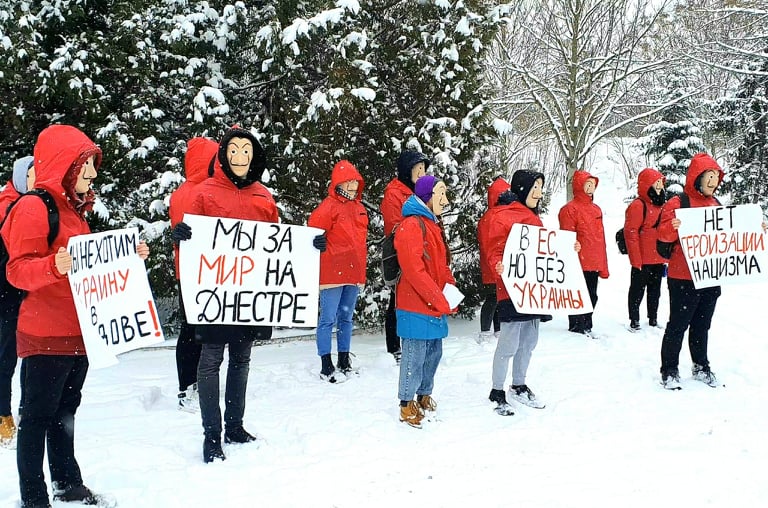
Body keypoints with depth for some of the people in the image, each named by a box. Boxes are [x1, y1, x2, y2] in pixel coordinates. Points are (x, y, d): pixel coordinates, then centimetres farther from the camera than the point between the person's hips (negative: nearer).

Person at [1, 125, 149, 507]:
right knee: (38, 415, -1)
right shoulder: (34, 207, -12)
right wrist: (53, 266, -36)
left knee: (64, 411, 17)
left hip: (78, 332, 9)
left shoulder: (75, 208, 17)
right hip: (46, 335, -9)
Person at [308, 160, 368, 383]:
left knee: (346, 317, 15)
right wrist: (327, 252, -8)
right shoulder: (330, 205, -11)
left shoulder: (358, 207, 13)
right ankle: (326, 367, 1)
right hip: (333, 271, -8)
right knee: (328, 319, -4)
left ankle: (344, 362, 24)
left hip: (354, 271, 8)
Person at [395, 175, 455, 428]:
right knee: (415, 356, -3)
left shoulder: (432, 225, 16)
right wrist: (441, 302, -19)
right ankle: (407, 405, 8)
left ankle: (424, 397, 29)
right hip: (417, 307, -9)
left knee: (434, 353, 15)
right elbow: (415, 271, -22)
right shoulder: (411, 226, -15)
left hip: (436, 307, 9)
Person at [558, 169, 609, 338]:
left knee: (591, 297, 14)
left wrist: (603, 266, 17)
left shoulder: (596, 209, 16)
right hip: (579, 265, -8)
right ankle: (577, 327, 8)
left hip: (594, 265, 8)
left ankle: (586, 327, 24)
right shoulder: (570, 209, -9)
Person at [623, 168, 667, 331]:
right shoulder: (638, 206, -13)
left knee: (655, 291, 15)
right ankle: (634, 321, 9)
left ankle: (653, 320, 24)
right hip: (643, 261, -8)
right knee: (638, 291, 2)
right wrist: (636, 260, -19)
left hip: (658, 260, 8)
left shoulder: (660, 205, 13)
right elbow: (630, 233, -17)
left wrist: (666, 256, 17)